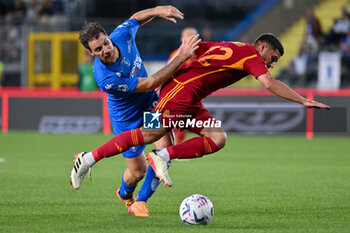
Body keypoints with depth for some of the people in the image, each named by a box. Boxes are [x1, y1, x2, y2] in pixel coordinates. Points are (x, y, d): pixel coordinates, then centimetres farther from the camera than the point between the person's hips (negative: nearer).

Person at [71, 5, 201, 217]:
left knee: (165, 148, -16)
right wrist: (181, 58, -37)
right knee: (137, 172, 3)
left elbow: (136, 18, 5)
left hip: (150, 104, 5)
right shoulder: (105, 78, -38)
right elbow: (150, 83, -35)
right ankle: (125, 194, 43)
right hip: (127, 118, -5)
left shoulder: (122, 35, -21)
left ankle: (141, 201, 7)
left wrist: (157, 10, -15)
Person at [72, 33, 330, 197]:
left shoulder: (229, 47, 22)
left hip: (191, 103, 10)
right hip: (180, 91, -10)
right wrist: (304, 101, -19)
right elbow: (269, 83, -19)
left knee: (218, 139, -3)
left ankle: (163, 156, -6)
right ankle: (89, 158, -4)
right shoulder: (251, 55, -5)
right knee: (149, 134, -10)